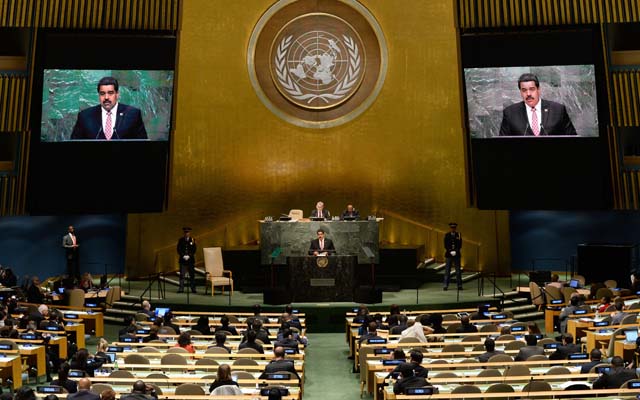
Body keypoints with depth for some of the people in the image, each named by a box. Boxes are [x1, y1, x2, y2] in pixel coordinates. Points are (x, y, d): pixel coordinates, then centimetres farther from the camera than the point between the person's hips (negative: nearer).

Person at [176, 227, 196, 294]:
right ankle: (181, 289, 1)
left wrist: (189, 256, -11)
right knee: (182, 275, -1)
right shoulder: (181, 240, 5)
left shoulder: (192, 240, 3)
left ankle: (193, 289, 7)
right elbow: (178, 249, 3)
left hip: (191, 259, 0)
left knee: (192, 275, 3)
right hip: (182, 260, 0)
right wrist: (183, 256, -9)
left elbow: (194, 250, 0)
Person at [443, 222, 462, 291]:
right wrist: (450, 251, -12)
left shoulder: (459, 235, 5)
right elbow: (445, 245, 0)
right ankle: (445, 285, 0)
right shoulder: (447, 235, 5)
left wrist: (455, 251, -12)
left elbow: (460, 245, 0)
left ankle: (459, 285, 7)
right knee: (447, 270, -1)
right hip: (449, 254, 0)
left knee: (458, 270, 2)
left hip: (457, 254, 0)